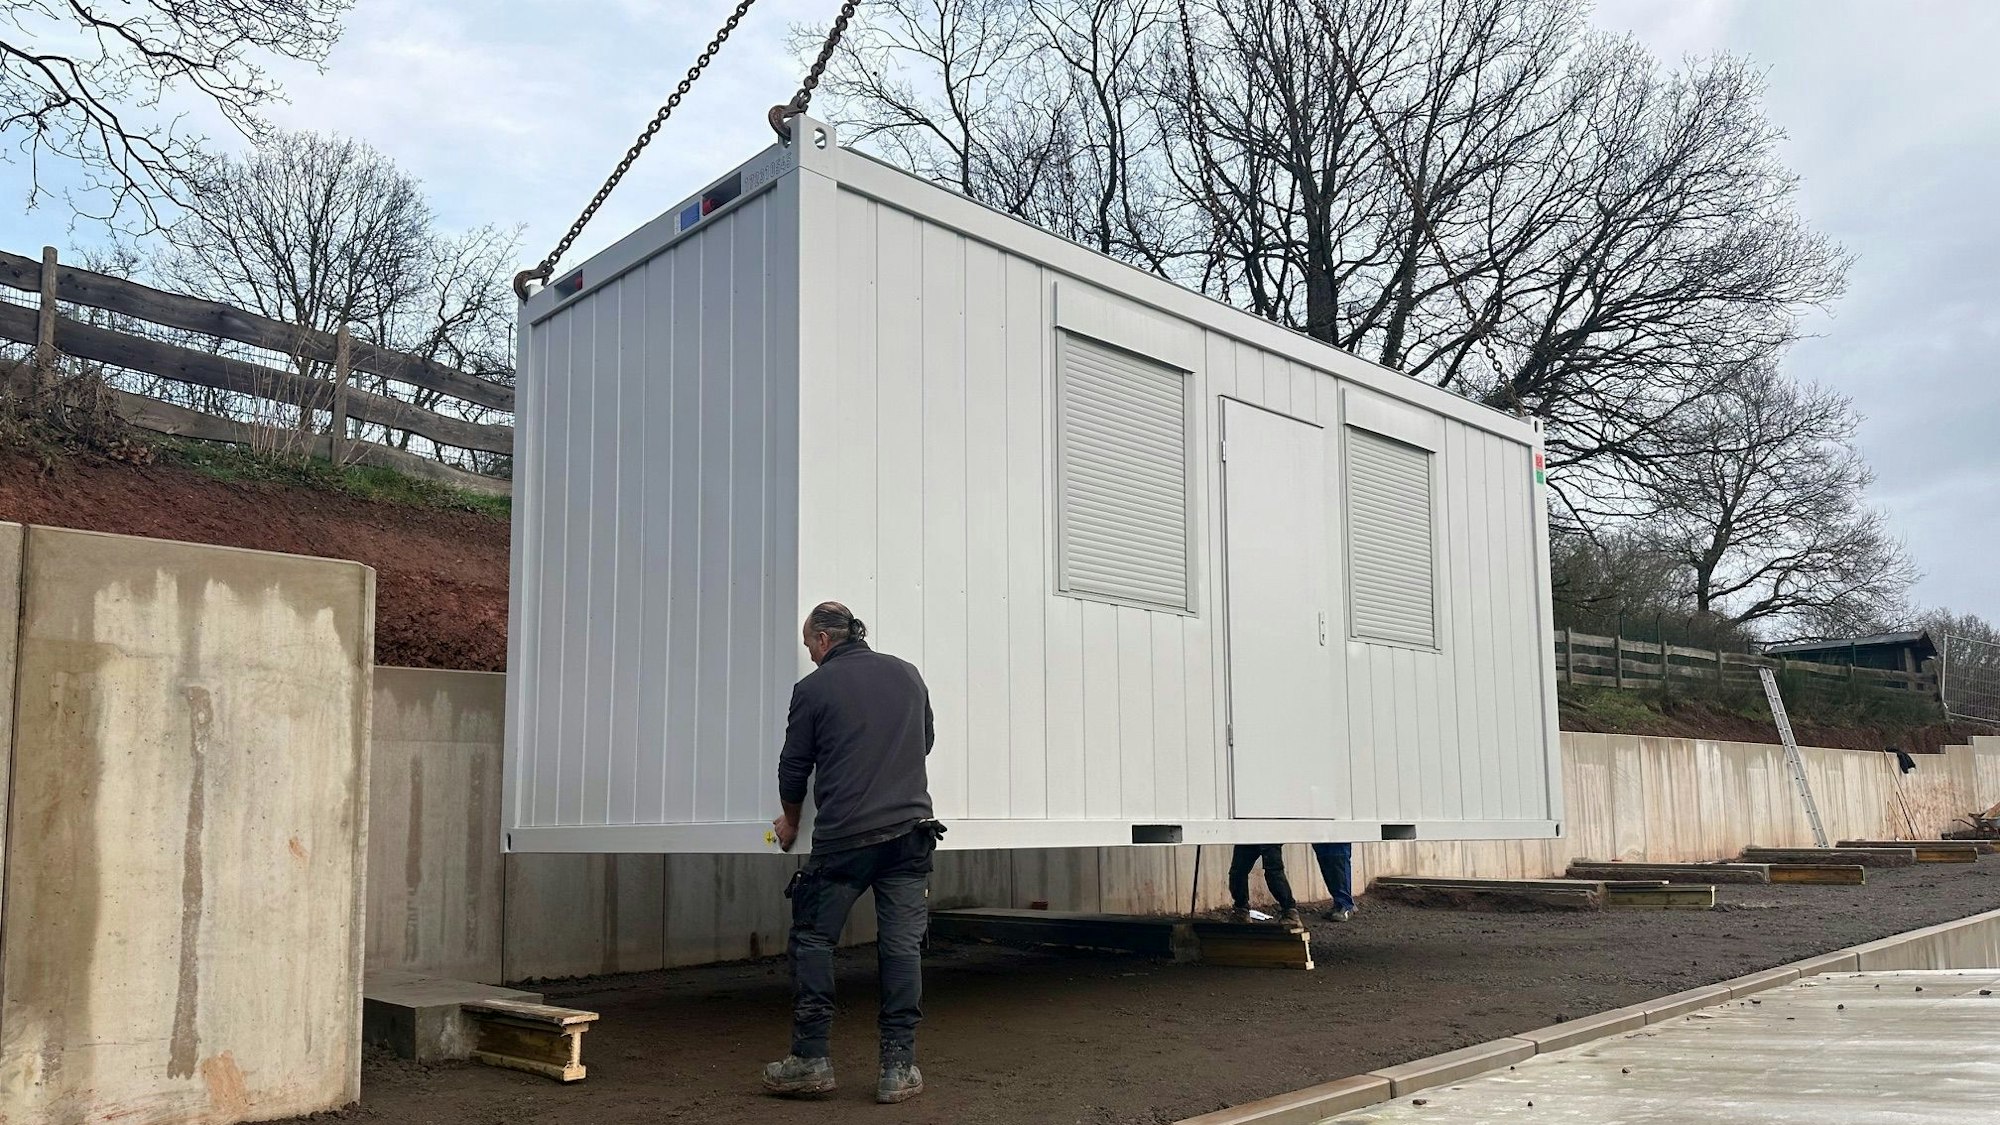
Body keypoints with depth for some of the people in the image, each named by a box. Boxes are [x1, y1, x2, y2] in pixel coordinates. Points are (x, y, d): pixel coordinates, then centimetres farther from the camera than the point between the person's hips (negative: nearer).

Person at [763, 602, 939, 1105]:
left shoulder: (814, 689, -1)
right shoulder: (907, 674, 11)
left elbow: (794, 766, 6)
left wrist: (790, 820, 24)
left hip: (842, 837, -3)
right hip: (910, 828, 3)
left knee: (813, 939, 9)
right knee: (902, 945, 4)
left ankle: (811, 1059, 10)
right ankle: (899, 1069, 4)